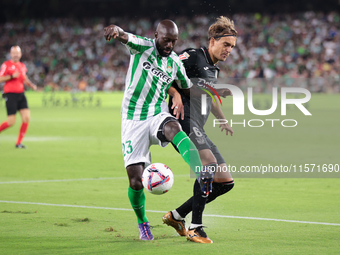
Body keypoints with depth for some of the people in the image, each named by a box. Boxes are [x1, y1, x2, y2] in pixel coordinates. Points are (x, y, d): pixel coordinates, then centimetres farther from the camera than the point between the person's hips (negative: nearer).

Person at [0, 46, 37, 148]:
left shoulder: (22, 66, 14)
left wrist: (31, 84, 11)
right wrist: (12, 76, -19)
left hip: (21, 94, 6)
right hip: (10, 94, -6)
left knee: (26, 118, -8)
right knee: (11, 122, -10)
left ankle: (19, 143, 1)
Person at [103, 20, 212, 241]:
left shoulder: (176, 64, 7)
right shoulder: (143, 47, -3)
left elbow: (188, 88, 27)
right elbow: (125, 37, -27)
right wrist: (116, 30, -48)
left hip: (158, 116, 2)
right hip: (133, 121, -1)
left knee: (174, 129, -37)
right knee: (136, 181, -5)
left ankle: (202, 176, -59)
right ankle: (143, 223, 24)